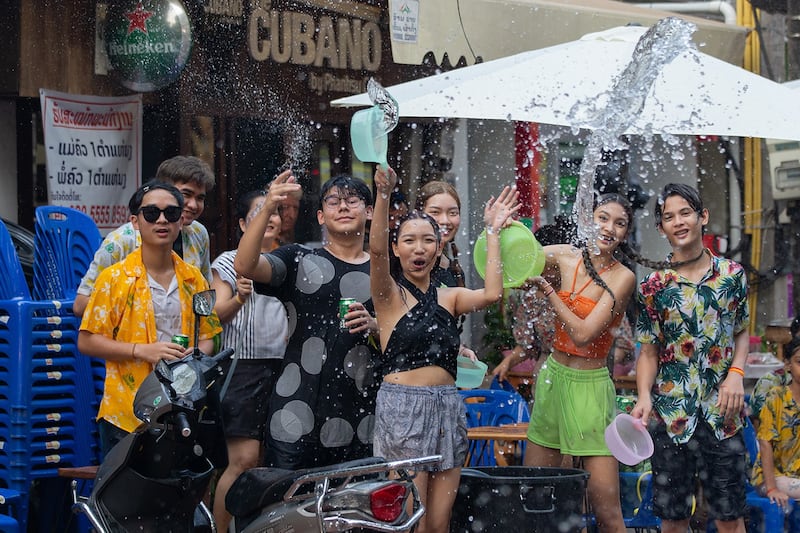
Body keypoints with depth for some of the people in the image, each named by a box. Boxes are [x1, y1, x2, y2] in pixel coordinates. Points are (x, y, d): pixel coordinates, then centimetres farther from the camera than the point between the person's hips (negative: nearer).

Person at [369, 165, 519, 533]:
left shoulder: (449, 296, 14)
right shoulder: (390, 294, 2)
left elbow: (491, 294, -5)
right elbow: (376, 248, -17)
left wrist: (493, 232, 3)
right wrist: (383, 194, -31)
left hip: (447, 409, 5)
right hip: (403, 408, -5)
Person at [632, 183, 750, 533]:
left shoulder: (732, 274, 3)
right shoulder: (654, 287, 0)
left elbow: (741, 332, 14)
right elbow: (649, 351, 3)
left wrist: (736, 374, -4)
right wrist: (644, 396, -13)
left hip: (722, 412, 0)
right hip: (670, 413, 0)